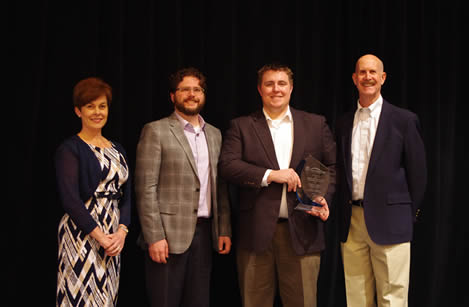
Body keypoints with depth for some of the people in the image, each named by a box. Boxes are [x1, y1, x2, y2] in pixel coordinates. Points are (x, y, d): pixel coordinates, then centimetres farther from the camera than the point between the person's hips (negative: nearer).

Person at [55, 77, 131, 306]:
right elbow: (70, 199, -13)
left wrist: (122, 231, -5)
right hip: (82, 236, -6)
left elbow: (126, 195, 11)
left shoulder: (117, 150, 14)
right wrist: (100, 236, -15)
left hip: (113, 238, 6)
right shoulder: (70, 149, -5)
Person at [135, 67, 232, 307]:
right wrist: (154, 237, -15)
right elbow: (146, 188, -9)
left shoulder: (214, 134, 14)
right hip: (169, 233, -5)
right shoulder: (156, 131, -4)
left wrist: (224, 229, 9)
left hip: (204, 232, 5)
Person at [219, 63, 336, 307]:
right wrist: (270, 175, -14)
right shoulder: (241, 126, 8)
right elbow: (227, 165, -5)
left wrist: (323, 197, -6)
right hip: (256, 231, 0)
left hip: (302, 232, 1)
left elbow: (332, 166, 12)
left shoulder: (316, 124, 13)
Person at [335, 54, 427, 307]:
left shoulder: (404, 120, -1)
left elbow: (417, 172, 1)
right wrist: (343, 216, 8)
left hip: (388, 222, -4)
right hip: (351, 223, 4)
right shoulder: (343, 124, 12)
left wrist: (408, 215, 1)